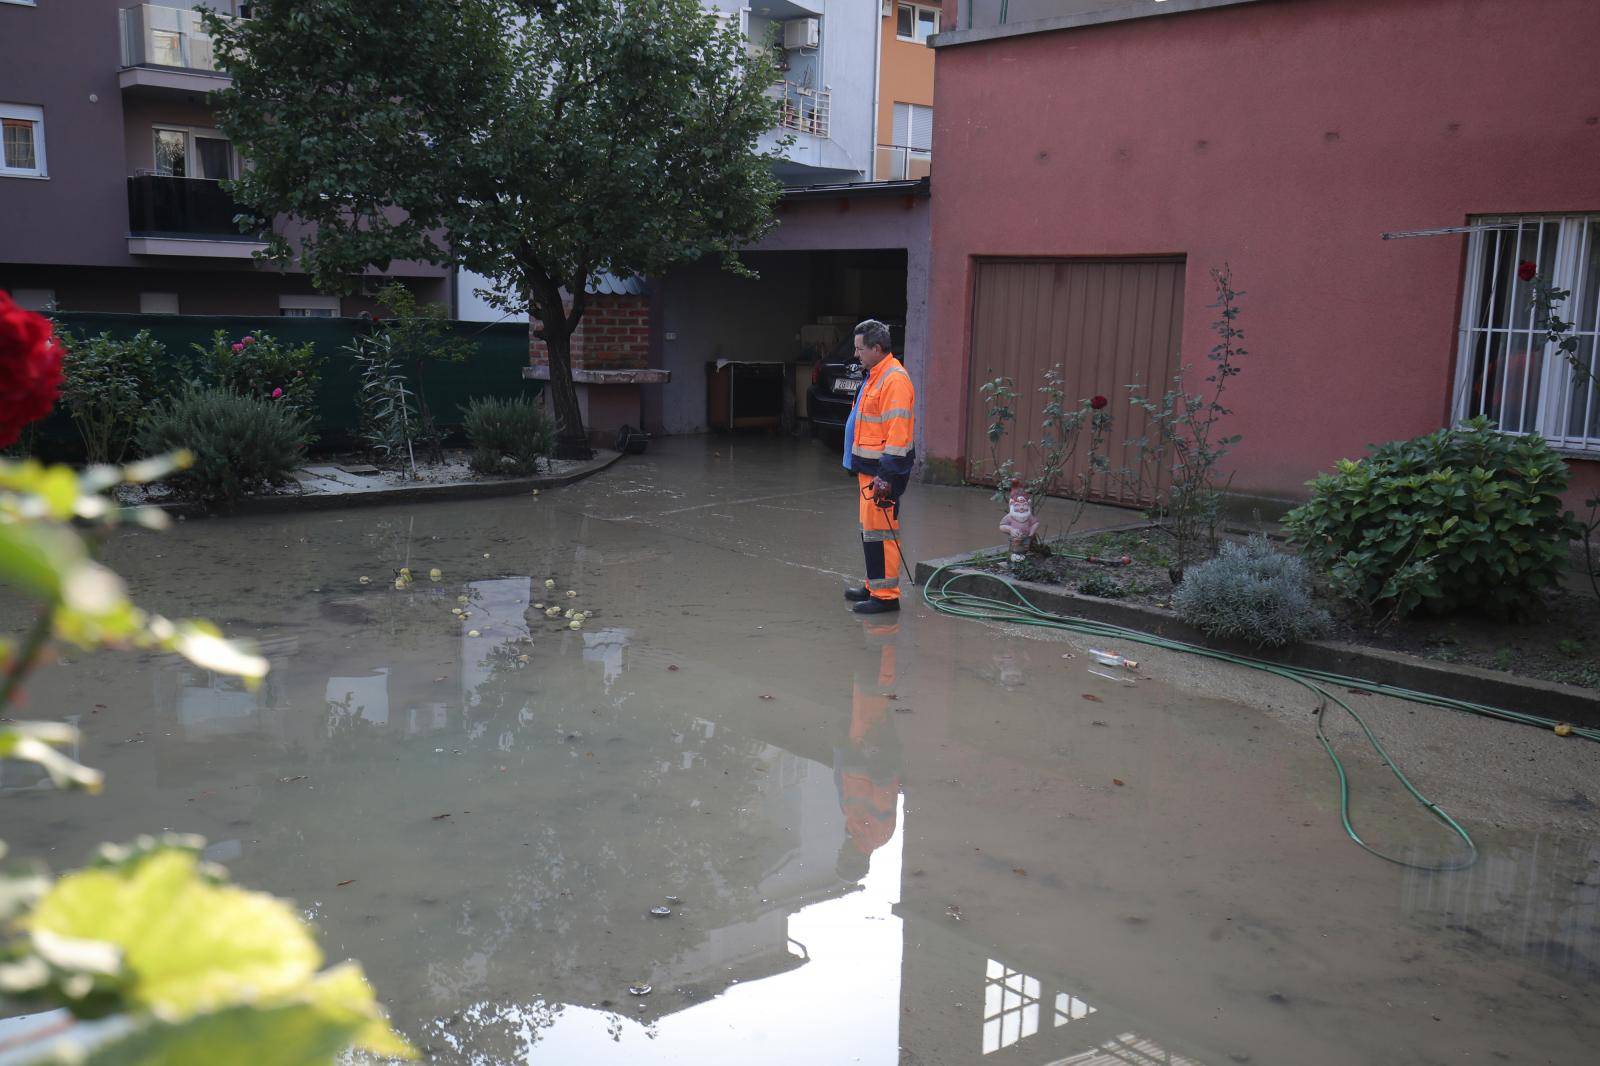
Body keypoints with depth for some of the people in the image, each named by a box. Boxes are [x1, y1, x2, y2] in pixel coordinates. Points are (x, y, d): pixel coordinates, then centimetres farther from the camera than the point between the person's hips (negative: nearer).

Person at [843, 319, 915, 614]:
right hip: (868, 468, 11)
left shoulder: (895, 379, -17)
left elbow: (897, 432, -22)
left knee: (879, 530, -8)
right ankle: (875, 585, 27)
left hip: (883, 469, -11)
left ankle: (886, 595, -4)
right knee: (869, 529, 17)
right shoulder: (875, 375, 17)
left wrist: (886, 475, -23)